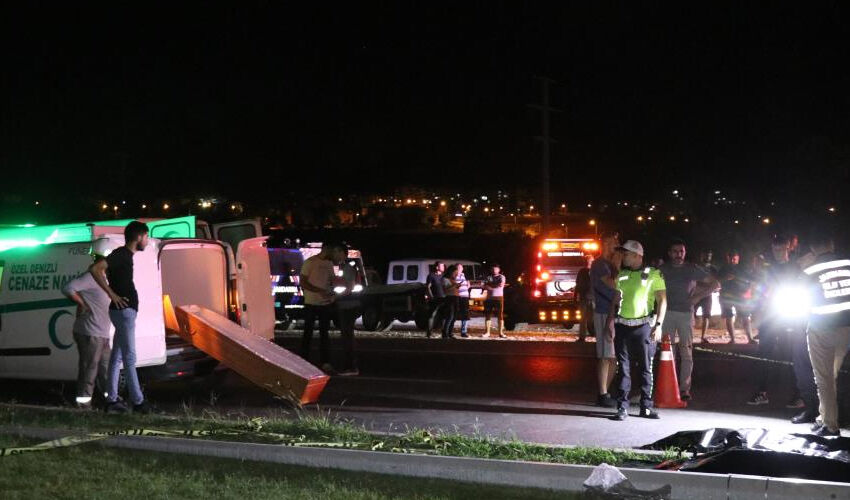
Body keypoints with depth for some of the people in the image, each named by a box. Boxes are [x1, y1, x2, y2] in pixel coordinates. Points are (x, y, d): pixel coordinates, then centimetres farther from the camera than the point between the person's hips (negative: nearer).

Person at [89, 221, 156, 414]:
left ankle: (112, 400, 12)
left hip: (124, 310, 10)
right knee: (129, 357, -7)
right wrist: (112, 294, -21)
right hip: (124, 310, -10)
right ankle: (138, 402, -5)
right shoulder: (121, 254, -13)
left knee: (117, 357, 10)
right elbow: (95, 269, -26)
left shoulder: (125, 255, 15)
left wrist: (112, 292, 17)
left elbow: (102, 270, 28)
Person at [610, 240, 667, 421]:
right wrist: (610, 322, 7)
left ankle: (646, 407, 9)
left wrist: (658, 325, -10)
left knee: (646, 368, 2)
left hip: (644, 326, -3)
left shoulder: (653, 274, 0)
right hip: (623, 326, 3)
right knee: (623, 368, 2)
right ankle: (622, 407, 4)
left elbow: (662, 301, -2)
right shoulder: (621, 275, 13)